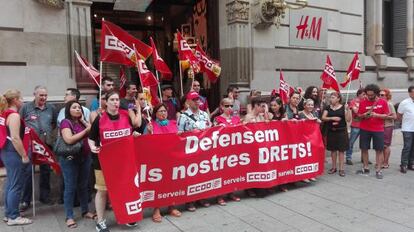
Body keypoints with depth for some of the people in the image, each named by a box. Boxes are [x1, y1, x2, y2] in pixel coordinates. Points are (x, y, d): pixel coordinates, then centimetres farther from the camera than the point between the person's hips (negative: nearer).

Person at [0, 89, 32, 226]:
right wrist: (24, 155, -17)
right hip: (12, 153, -10)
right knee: (16, 185, -2)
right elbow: (15, 138, -23)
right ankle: (13, 217, 6)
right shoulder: (14, 115, -17)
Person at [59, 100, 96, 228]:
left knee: (83, 185, 14)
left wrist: (83, 120, -4)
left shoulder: (82, 122, 12)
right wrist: (86, 130, -17)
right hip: (70, 159, -6)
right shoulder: (65, 122, -8)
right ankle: (69, 217, 11)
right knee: (70, 187, 1)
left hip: (85, 157, 6)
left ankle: (85, 211, 27)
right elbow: (69, 140, -22)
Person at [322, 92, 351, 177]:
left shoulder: (343, 107, -2)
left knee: (341, 150, 0)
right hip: (331, 131, 3)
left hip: (341, 131, -3)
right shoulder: (328, 108, 6)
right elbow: (323, 117, -2)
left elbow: (348, 120, -7)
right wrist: (332, 118, -16)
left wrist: (347, 109, -18)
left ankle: (341, 168, 7)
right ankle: (333, 167, 20)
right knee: (333, 149, 9)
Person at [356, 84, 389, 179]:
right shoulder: (363, 102, 1)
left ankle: (378, 170, 8)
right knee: (364, 149, 6)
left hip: (378, 130, -1)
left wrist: (376, 115, -19)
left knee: (379, 150, 0)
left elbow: (386, 115, -2)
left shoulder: (383, 102, -1)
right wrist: (364, 115, -16)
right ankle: (366, 168, 19)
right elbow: (359, 115, 5)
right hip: (364, 129, 1)